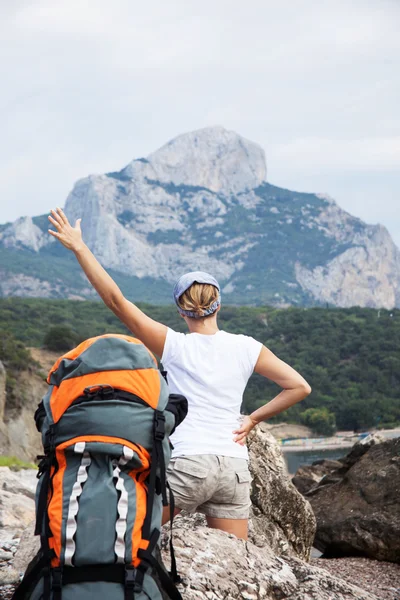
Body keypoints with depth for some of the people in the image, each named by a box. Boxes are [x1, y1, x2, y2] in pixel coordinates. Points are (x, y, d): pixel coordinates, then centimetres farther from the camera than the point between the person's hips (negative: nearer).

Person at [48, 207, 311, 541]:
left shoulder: (174, 345, -2)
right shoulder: (246, 348, 7)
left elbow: (116, 300, -4)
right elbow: (300, 387, 6)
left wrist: (79, 247, -2)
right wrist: (253, 419, 10)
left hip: (188, 463, -4)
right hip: (235, 468, 4)